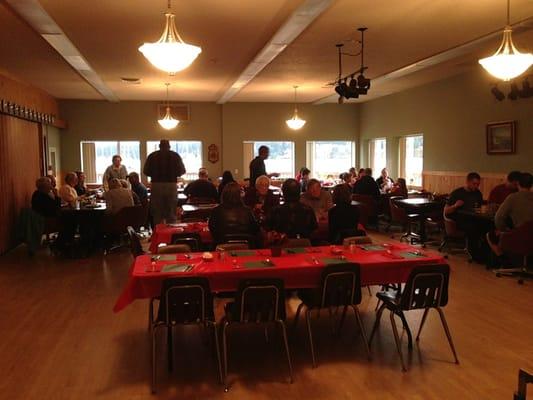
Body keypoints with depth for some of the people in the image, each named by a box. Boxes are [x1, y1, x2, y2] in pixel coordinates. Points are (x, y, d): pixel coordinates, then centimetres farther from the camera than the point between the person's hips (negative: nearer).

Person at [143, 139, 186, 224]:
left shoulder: (152, 156, 3)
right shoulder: (175, 155, 3)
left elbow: (146, 171, 0)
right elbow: (182, 171, 1)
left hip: (156, 185, 0)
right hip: (171, 185, 0)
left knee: (157, 214, 7)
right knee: (171, 214, 6)